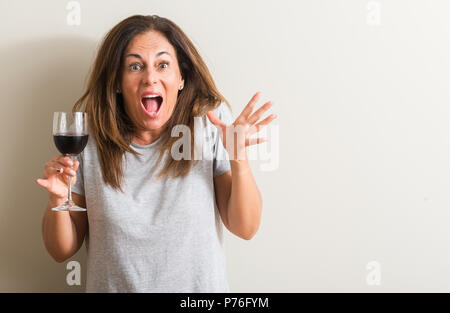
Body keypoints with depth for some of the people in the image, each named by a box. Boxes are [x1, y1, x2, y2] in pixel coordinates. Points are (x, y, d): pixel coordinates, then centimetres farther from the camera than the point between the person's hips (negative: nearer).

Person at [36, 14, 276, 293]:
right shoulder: (87, 137, -13)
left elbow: (245, 228, -13)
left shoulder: (210, 122, -15)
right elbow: (63, 251, -7)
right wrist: (58, 201, -25)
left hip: (201, 286, 0)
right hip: (114, 286, 1)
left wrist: (239, 160, -27)